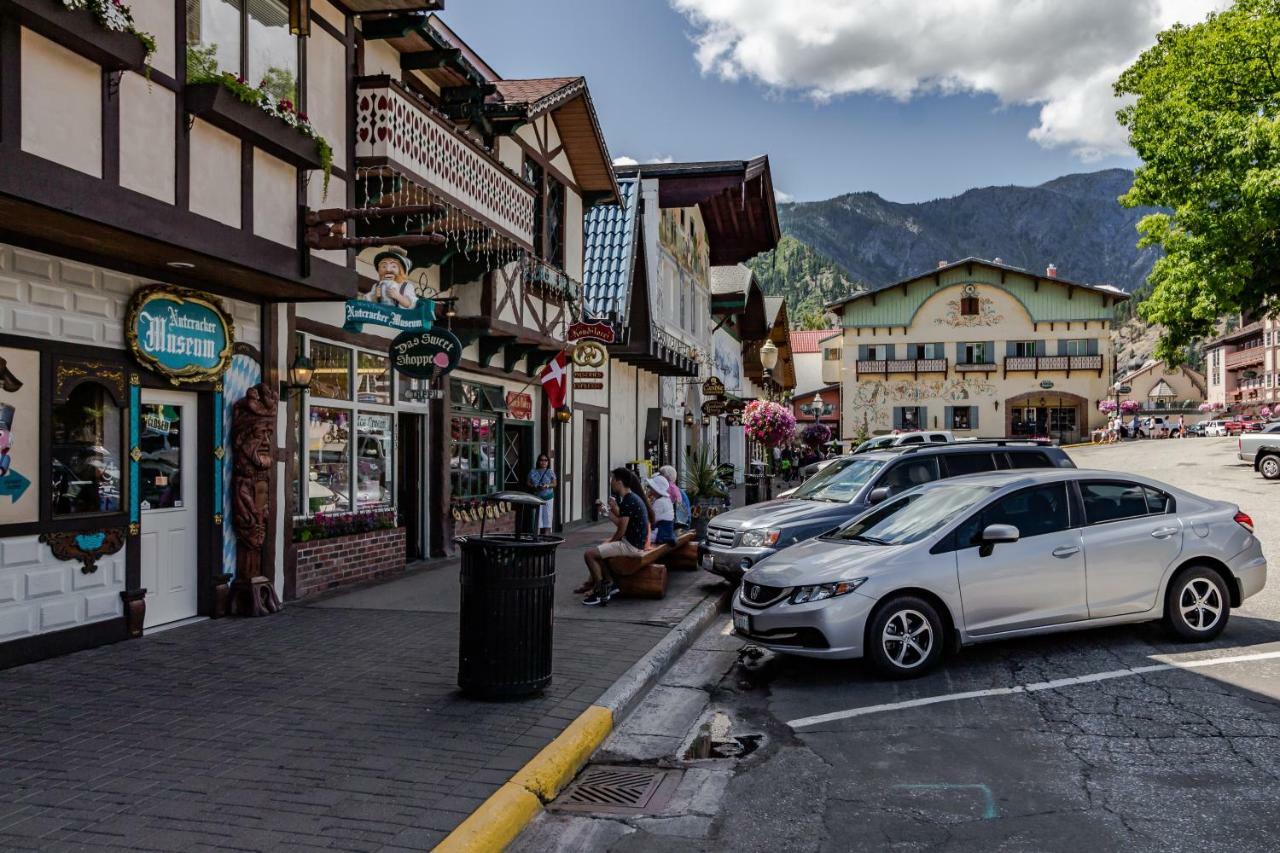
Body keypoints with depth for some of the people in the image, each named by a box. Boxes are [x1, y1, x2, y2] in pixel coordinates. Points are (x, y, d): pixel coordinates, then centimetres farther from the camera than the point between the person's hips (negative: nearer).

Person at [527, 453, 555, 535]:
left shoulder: (550, 472, 5)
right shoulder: (533, 472, 6)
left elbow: (554, 484, 2)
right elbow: (528, 484, 4)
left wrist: (547, 485, -16)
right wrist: (535, 487, -14)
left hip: (548, 497, 0)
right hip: (536, 497, 0)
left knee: (547, 516, -2)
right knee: (537, 516, -4)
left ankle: (546, 534, 3)